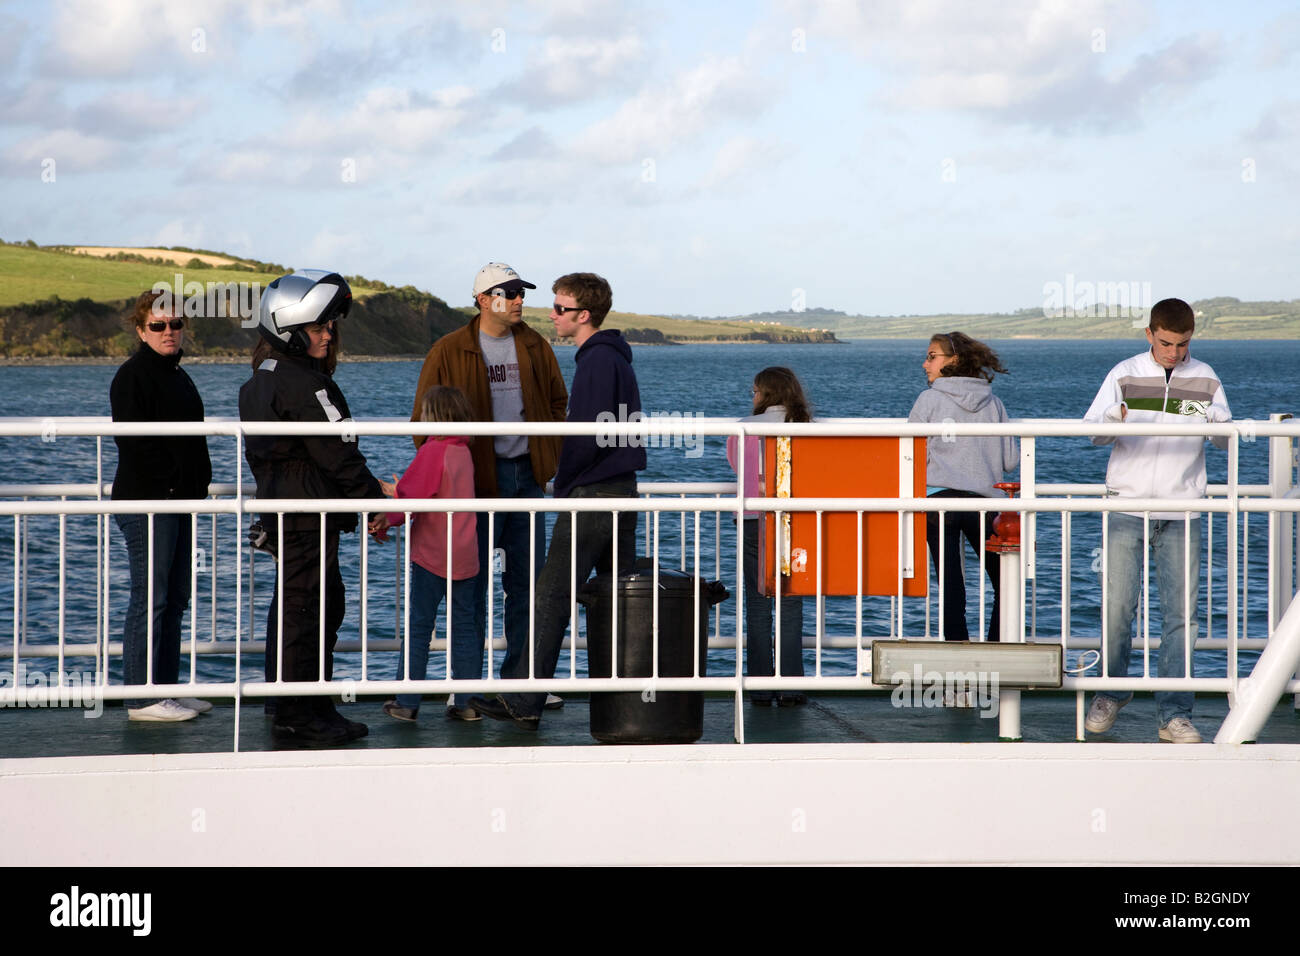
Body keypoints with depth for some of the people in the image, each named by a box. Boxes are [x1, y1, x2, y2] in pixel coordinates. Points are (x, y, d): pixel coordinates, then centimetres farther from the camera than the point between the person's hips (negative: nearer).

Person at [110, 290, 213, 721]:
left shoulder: (176, 375, 18)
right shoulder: (132, 376, -10)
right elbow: (132, 441, -17)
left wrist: (199, 483, 15)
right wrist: (170, 484, -18)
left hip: (179, 500, 10)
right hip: (146, 501, -10)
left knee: (175, 598, 12)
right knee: (150, 598, -9)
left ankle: (167, 688, 19)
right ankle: (141, 699, -6)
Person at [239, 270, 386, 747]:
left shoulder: (259, 381, 13)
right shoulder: (303, 384, -18)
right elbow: (337, 453, -17)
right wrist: (374, 498, -8)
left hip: (279, 507, 10)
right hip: (308, 515, -10)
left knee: (327, 606, 16)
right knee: (304, 612, -4)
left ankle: (317, 711, 21)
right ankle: (296, 719, 1)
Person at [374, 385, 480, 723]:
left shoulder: (432, 451, -14)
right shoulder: (464, 452, 9)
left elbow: (412, 496, -17)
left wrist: (385, 522, -6)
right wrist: (400, 492, 24)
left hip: (432, 554, -6)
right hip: (465, 555, 6)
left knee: (419, 625, 1)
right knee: (464, 625, 9)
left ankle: (407, 702, 5)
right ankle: (466, 702, 9)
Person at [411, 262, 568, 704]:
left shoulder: (535, 347, 9)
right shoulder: (449, 352, -3)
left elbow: (557, 401, 21)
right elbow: (425, 418, 0)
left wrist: (550, 453, 9)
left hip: (526, 474, 4)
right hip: (476, 478, -4)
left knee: (528, 579, 7)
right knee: (472, 579, -1)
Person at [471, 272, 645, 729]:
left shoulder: (596, 361, -15)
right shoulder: (617, 357, 16)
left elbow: (587, 435, -20)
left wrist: (562, 487, -8)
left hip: (592, 495, -10)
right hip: (621, 490, 10)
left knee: (552, 595, -7)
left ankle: (524, 702, -6)